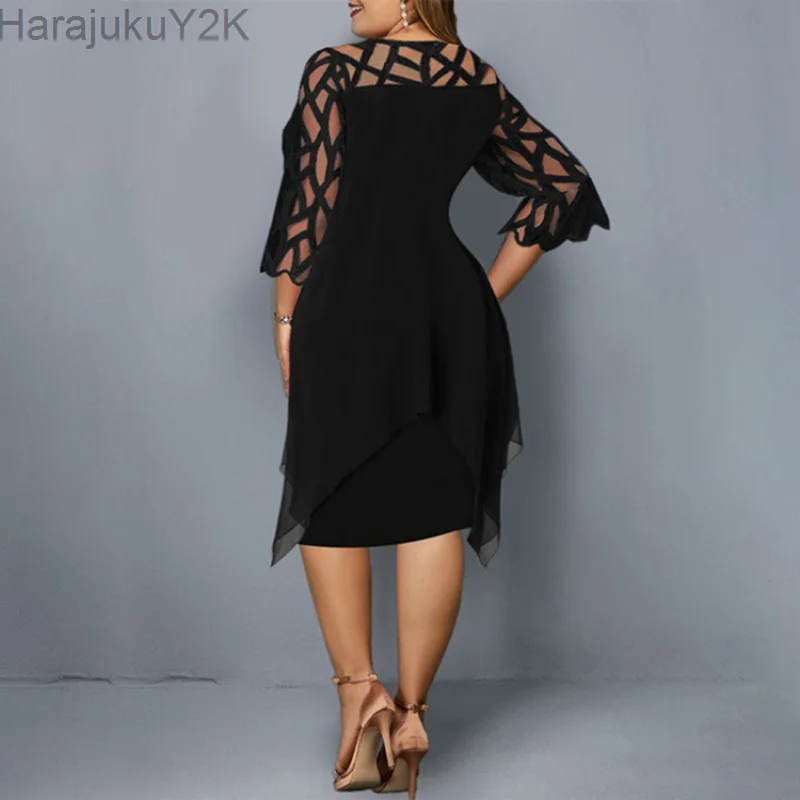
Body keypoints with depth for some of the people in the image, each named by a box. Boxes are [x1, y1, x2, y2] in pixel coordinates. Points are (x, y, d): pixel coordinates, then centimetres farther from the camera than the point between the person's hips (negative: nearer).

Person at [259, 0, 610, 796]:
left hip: (351, 300, -3)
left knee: (329, 498, 10)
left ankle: (358, 691, 0)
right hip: (451, 305, 4)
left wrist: (286, 320, 3)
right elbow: (562, 179, 15)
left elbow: (312, 202, -6)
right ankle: (409, 712, 10)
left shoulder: (333, 69, -1)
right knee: (433, 506, 5)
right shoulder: (481, 83, 12)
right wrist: (489, 291, 14)